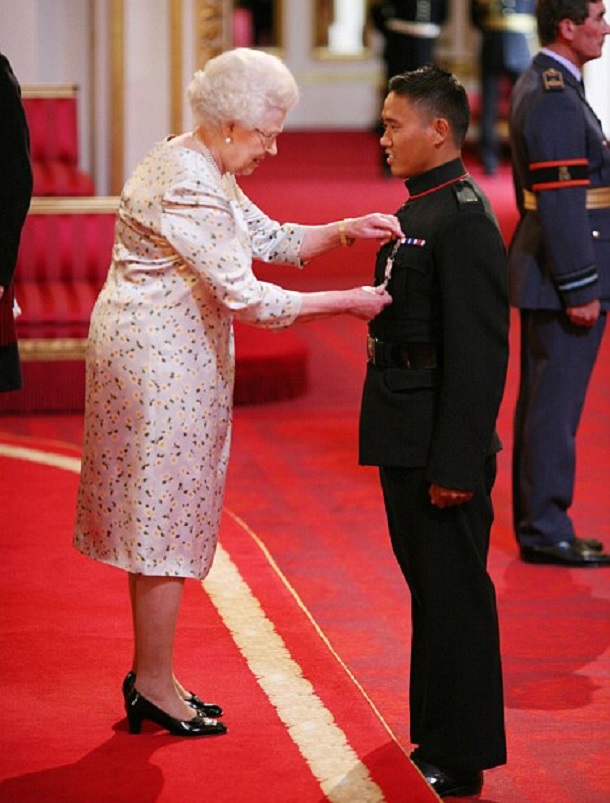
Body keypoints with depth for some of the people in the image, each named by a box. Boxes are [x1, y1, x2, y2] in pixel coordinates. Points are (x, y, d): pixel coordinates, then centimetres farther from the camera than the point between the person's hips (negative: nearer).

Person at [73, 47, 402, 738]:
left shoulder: (206, 172, 10)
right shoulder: (187, 187, -23)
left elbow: (272, 241, 15)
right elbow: (244, 297, -24)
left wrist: (345, 232, 0)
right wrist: (347, 304, -18)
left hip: (168, 358, 10)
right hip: (160, 361, -10)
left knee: (162, 517, 14)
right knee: (165, 514, -3)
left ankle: (150, 675, 22)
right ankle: (155, 688, 6)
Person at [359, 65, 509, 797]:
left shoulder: (464, 222, -18)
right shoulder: (417, 213, 12)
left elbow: (478, 352, -21)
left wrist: (456, 463, -21)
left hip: (442, 442, -10)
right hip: (404, 439, 10)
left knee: (452, 593, -1)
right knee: (428, 590, 17)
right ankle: (436, 736, 27)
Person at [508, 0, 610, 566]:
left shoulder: (536, 84, 14)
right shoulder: (556, 99, -19)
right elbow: (561, 202, -22)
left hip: (542, 270, 11)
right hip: (563, 274, -11)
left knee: (543, 402, 15)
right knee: (556, 404, -4)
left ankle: (536, 524, 22)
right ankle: (545, 531, 2)